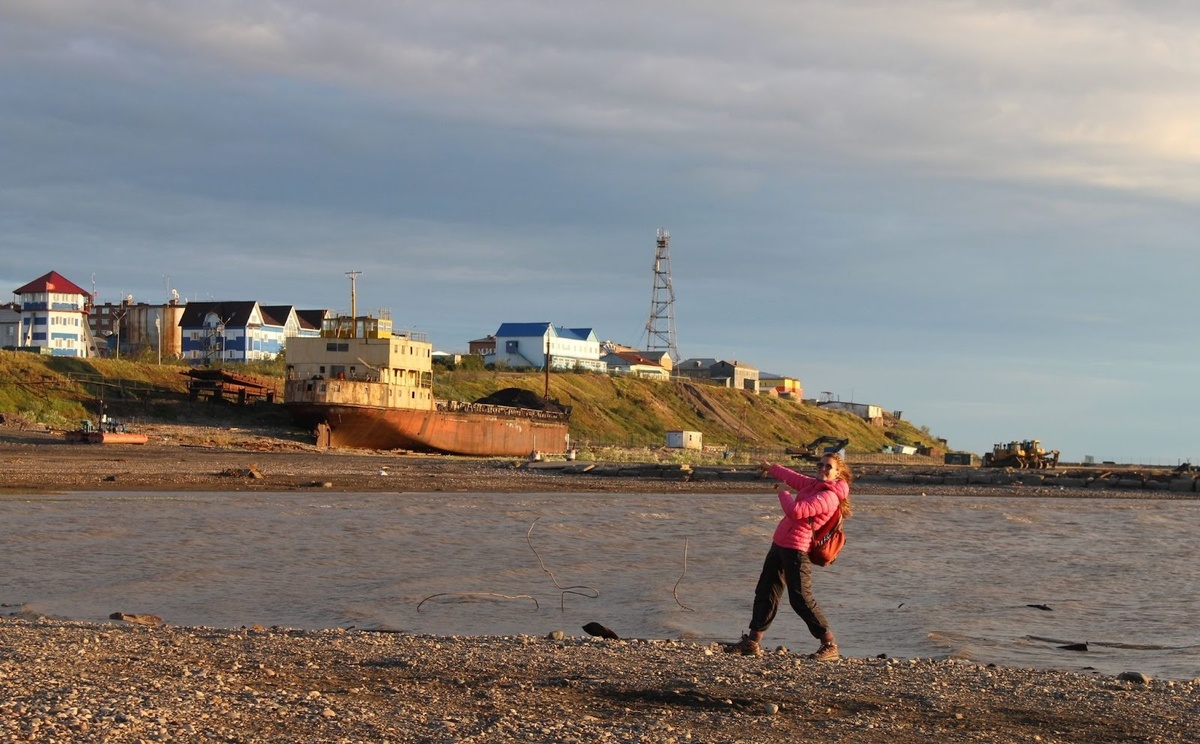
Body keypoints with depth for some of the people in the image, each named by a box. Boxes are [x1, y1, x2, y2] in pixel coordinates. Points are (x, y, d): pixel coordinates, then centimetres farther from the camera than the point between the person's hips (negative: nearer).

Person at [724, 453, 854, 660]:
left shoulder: (829, 496, -16)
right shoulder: (813, 484, 12)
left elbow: (796, 511, -25)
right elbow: (793, 477, 33)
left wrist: (784, 495, -6)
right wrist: (772, 469, 49)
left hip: (797, 549, -10)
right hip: (780, 544, 10)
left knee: (801, 600, -11)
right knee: (765, 592, 12)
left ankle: (830, 645, -2)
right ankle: (752, 643, 18)